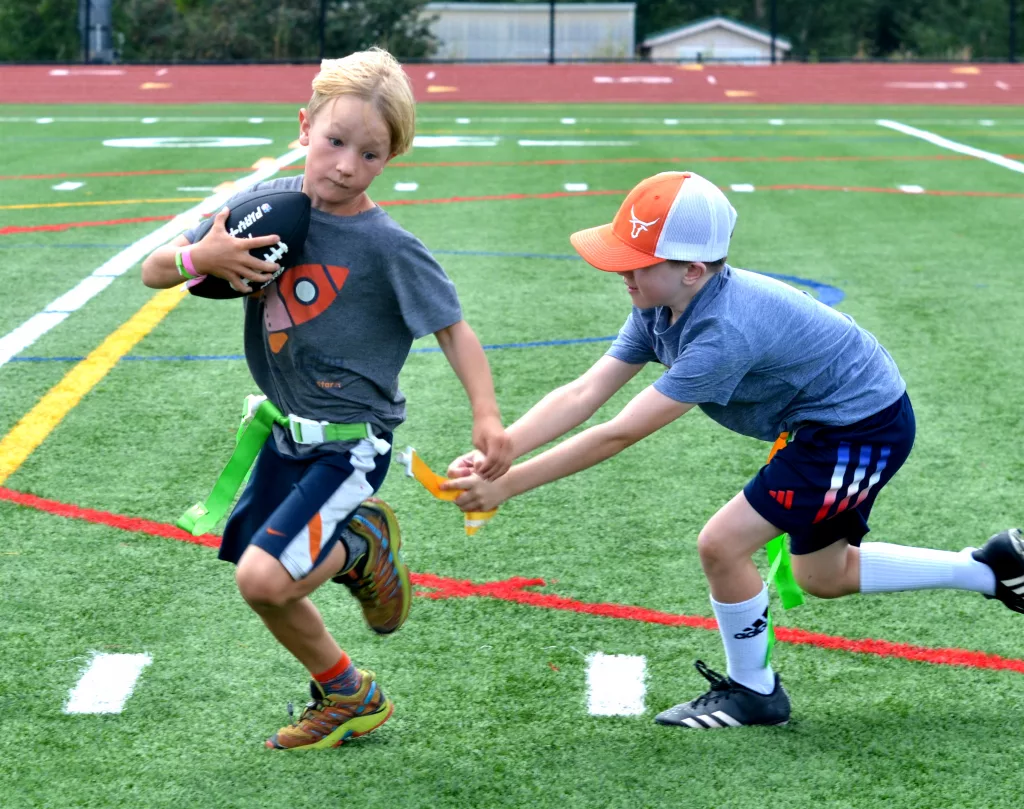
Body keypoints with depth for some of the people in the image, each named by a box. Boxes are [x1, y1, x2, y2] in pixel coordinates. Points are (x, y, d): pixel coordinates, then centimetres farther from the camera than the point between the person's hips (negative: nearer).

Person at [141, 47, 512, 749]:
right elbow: (153, 272, 1)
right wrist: (203, 256, -21)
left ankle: (361, 545, 6)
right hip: (286, 431, 6)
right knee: (267, 591, 13)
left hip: (351, 441, -6)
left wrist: (487, 416, -25)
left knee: (265, 577, -22)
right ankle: (349, 698, 34)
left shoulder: (386, 245, -18)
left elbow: (452, 326, -11)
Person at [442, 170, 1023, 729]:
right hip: (829, 424, 10)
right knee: (823, 576, 23)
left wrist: (506, 487, -32)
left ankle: (754, 692, 9)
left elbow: (619, 435, -35)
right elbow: (583, 395, -12)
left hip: (864, 427, -10)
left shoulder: (725, 334, -35)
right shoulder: (661, 308, -8)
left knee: (723, 544, -13)